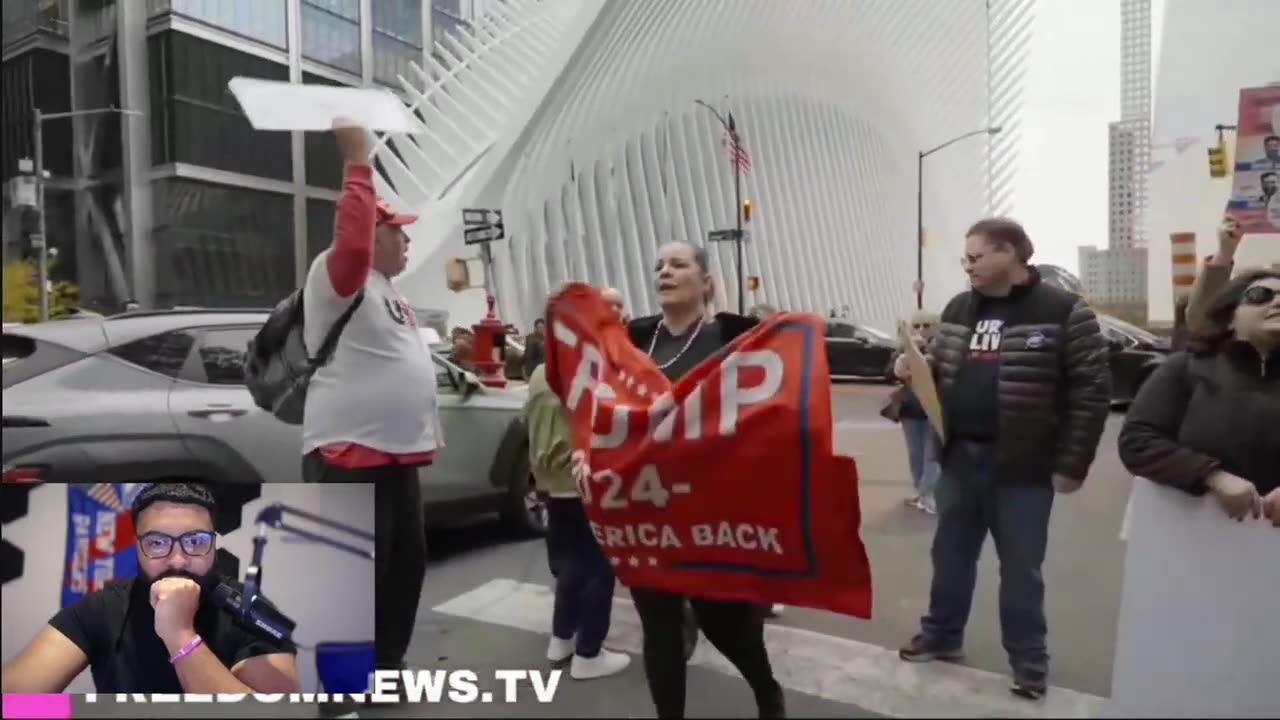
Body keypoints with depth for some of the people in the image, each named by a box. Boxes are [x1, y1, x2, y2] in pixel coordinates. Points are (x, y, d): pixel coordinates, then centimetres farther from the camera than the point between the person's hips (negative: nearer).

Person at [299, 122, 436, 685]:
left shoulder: (387, 292, 20)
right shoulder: (339, 276, -9)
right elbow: (352, 239, -33)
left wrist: (421, 437, 22)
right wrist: (359, 161, -28)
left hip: (397, 454, 10)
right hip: (349, 455, -10)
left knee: (405, 567, 18)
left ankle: (385, 669, 35)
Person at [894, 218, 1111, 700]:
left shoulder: (1063, 311, -10)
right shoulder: (959, 309, 9)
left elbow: (1092, 391, -11)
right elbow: (940, 370, 19)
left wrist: (1071, 465, -12)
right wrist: (912, 370, -4)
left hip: (1023, 466, -5)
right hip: (960, 458, 5)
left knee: (1020, 568, 9)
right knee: (950, 553, 17)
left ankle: (1029, 662, 27)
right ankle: (941, 635, 35)